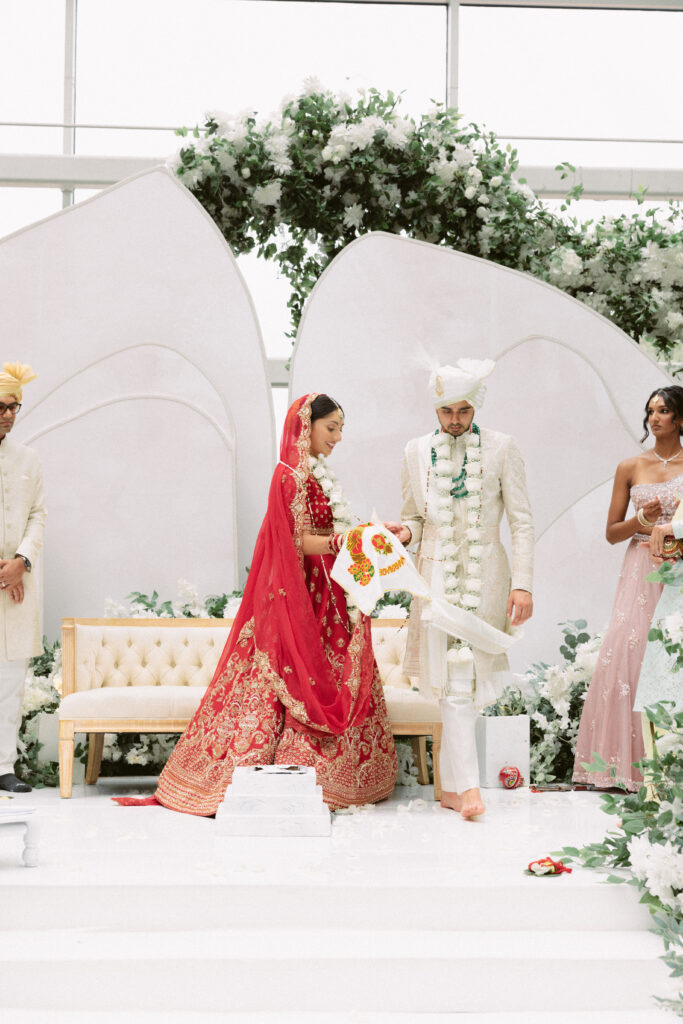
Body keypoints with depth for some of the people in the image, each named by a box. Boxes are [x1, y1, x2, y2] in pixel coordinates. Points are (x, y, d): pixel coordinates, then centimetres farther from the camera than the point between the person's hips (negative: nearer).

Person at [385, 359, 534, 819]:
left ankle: (452, 785, 15)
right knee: (455, 679, -5)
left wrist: (522, 584, -8)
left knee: (467, 678, 4)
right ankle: (467, 786, -6)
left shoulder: (501, 448, 0)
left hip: (485, 574, -1)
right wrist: (406, 532, -8)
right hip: (436, 572, 1)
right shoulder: (417, 451, 7)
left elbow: (522, 522, -1)